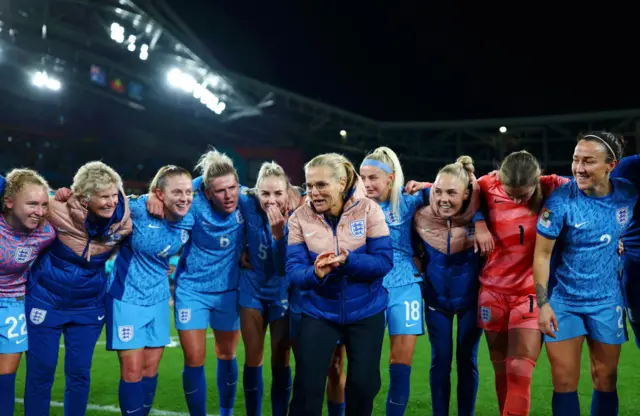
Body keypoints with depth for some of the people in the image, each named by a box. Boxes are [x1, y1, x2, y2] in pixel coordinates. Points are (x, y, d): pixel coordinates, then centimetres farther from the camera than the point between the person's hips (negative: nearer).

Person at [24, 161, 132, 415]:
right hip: (46, 301, -2)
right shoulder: (58, 211, -25)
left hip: (89, 306, 2)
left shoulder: (122, 221, -15)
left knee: (79, 373, 10)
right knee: (41, 373, 7)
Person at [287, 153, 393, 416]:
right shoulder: (299, 218, -10)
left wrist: (348, 260, -32)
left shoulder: (368, 210, -13)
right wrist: (315, 273, -35)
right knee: (307, 386, -2)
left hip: (366, 311, 0)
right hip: (318, 312, 0)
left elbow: (384, 261, -15)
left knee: (363, 383, 11)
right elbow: (293, 270, -13)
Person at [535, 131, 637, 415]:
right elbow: (542, 254, -13)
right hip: (563, 299, -2)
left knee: (605, 380, 11)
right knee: (564, 380, 2)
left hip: (607, 300, 3)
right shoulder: (560, 200, -17)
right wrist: (543, 303, -16)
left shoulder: (629, 195, -7)